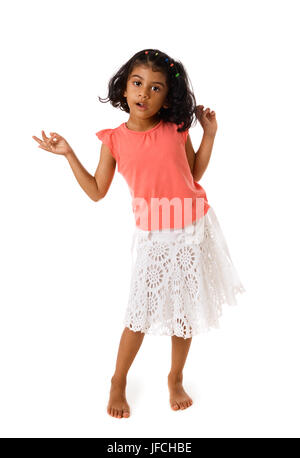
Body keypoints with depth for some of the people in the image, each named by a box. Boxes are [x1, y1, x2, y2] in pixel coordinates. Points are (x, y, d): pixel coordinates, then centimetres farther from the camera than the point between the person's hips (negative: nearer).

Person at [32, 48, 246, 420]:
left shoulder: (176, 129, -3)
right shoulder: (114, 139, -4)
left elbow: (194, 174, 8)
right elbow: (97, 191, 0)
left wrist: (209, 134, 1)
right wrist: (68, 153, -3)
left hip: (193, 228, 2)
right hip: (153, 236, -1)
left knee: (185, 309, 12)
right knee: (142, 313, 4)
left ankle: (176, 379, 35)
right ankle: (118, 382, 29)